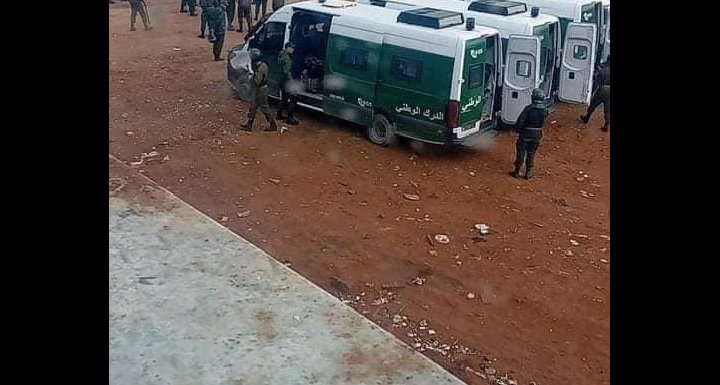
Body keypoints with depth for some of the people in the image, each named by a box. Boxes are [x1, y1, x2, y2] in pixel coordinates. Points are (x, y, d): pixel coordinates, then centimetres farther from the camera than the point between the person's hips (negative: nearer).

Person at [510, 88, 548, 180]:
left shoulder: (529, 108, -18)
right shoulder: (544, 110, -7)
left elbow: (520, 121, -14)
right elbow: (543, 123, 4)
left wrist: (518, 130, 1)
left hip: (525, 134, -3)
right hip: (537, 135, 3)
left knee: (521, 153, 8)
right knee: (531, 154, 15)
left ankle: (516, 172, 15)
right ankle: (528, 173, 19)